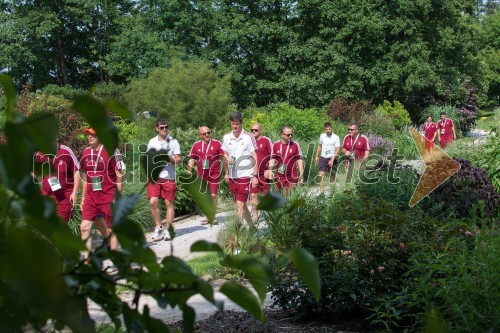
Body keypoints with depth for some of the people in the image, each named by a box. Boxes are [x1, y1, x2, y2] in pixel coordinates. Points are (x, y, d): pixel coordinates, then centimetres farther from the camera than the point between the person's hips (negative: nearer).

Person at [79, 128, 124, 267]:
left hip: (109, 197, -6)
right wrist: (83, 198, 16)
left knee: (111, 230, 3)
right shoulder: (86, 152, 10)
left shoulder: (111, 151, -9)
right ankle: (85, 260, 4)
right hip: (91, 197, 6)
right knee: (84, 227, -2)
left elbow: (119, 176, -9)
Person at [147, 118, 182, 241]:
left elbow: (178, 160, 3)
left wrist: (169, 159, -17)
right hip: (155, 176, 1)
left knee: (169, 203, 1)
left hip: (169, 177, -1)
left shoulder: (173, 142, 5)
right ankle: (159, 227, 6)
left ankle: (167, 229, 9)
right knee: (153, 202, -10)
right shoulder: (152, 142, 10)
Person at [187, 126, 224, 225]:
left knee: (213, 195, -9)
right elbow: (192, 160, 10)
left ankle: (213, 217, 2)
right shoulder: (196, 145, 6)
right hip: (202, 175, 3)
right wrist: (188, 173, 4)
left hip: (214, 174, -3)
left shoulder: (217, 143, -2)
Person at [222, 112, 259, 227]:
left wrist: (255, 176, -7)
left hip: (245, 175, -5)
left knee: (240, 204, -13)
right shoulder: (226, 138, 6)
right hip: (232, 177, 5)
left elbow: (254, 158, -3)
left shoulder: (248, 137, -5)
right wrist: (226, 173, 12)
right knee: (241, 204, 13)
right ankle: (252, 226, 28)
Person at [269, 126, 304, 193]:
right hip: (279, 177, 2)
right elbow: (272, 159, 6)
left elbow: (299, 160, 1)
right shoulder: (275, 145, 2)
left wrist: (301, 174, -3)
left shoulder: (295, 144, -2)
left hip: (291, 177, -2)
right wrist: (270, 171, -9)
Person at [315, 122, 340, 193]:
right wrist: (317, 156, 16)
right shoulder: (322, 136, 5)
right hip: (323, 158, 2)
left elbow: (338, 149, -10)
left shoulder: (336, 137, -8)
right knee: (321, 174, -11)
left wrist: (332, 160, -18)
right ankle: (321, 191, -12)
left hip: (331, 158, -2)